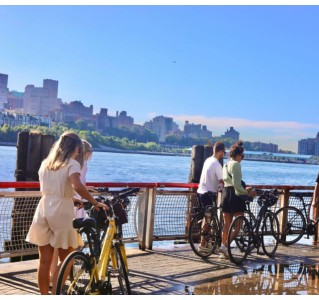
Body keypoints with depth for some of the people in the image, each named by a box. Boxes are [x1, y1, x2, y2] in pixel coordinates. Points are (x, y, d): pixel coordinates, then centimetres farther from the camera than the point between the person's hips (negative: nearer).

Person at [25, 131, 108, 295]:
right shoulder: (72, 164, -8)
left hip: (43, 210, 6)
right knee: (66, 260, 8)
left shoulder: (46, 163, 13)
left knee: (44, 260, 11)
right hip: (61, 212, -6)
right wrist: (95, 203, -19)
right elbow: (77, 186, -26)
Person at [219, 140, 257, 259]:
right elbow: (236, 184, -19)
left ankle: (224, 252, 12)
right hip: (235, 196, -9)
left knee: (227, 223, 11)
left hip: (225, 194, 9)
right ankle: (225, 246, -11)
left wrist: (244, 189, 21)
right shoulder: (236, 164, -11)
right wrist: (247, 193, -11)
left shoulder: (226, 165, 17)